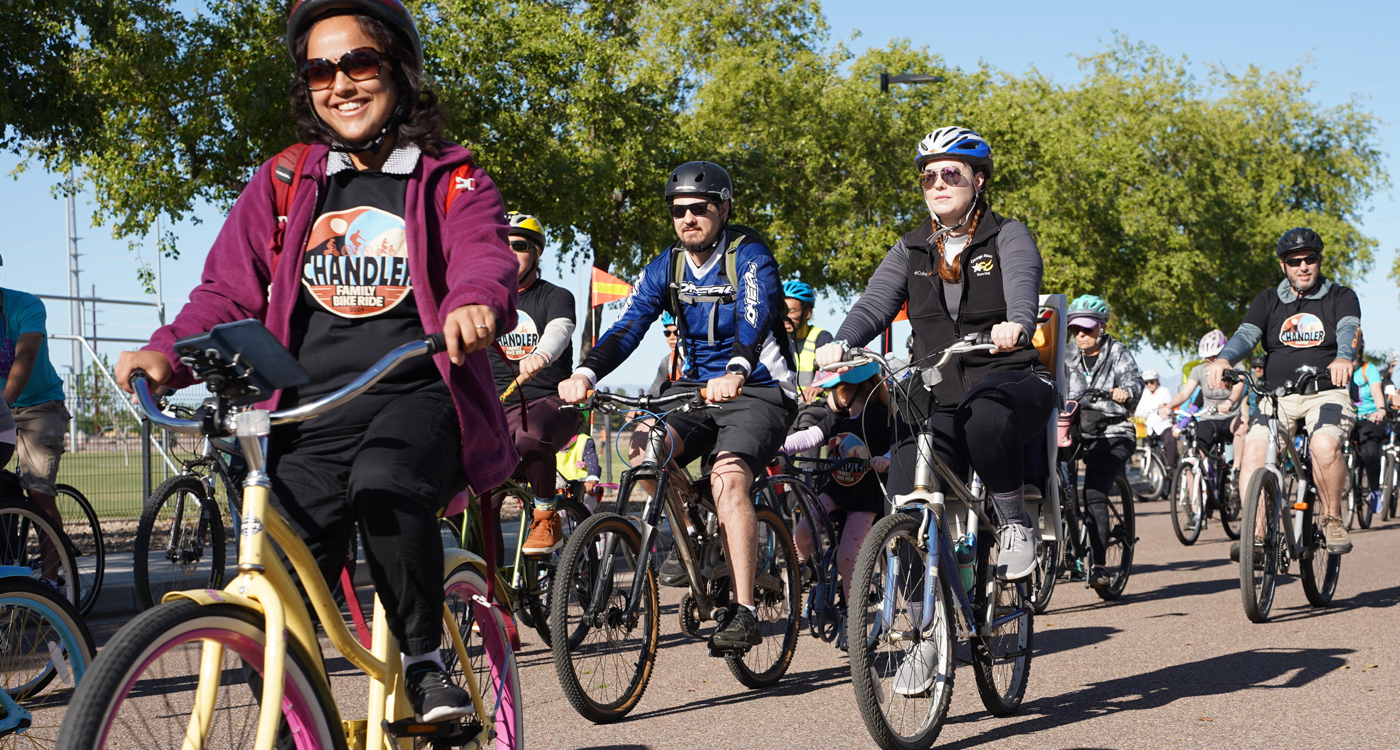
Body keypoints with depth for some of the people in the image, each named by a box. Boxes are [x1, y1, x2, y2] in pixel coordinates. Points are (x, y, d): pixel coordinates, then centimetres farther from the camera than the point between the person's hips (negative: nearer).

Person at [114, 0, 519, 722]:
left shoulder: (452, 183, 8)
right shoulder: (281, 186, 16)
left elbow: (484, 254, -12)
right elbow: (226, 294, 12)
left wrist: (475, 300, -38)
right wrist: (165, 352, -10)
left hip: (414, 398, -3)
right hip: (311, 414, 3)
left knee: (384, 484, -37)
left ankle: (425, 658, -15)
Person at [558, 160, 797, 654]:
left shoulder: (750, 257, -12)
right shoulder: (665, 268, 3)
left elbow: (754, 320, -31)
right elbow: (627, 328, -9)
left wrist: (734, 374, -51)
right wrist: (585, 375, -28)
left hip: (759, 391, -5)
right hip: (697, 389, 5)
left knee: (728, 473, -31)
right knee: (645, 446, -24)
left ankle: (743, 613, -29)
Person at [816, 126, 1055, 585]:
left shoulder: (1008, 236, 3)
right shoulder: (910, 251, 13)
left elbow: (1022, 284, -19)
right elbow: (874, 304, -2)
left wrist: (1016, 324, -44)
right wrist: (842, 345, -25)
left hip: (1012, 380, -3)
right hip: (938, 400, 3)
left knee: (986, 415, -41)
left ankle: (1015, 522, -18)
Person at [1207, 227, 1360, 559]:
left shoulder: (1341, 297, 6)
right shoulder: (1268, 301, 12)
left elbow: (1348, 330, -15)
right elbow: (1246, 334, -5)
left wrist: (1343, 359, -40)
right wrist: (1223, 359, -29)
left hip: (1327, 393, -2)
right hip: (1277, 395, 3)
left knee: (1325, 445, -31)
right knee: (1254, 447, -23)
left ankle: (1332, 519, -9)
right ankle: (1255, 532, -22)